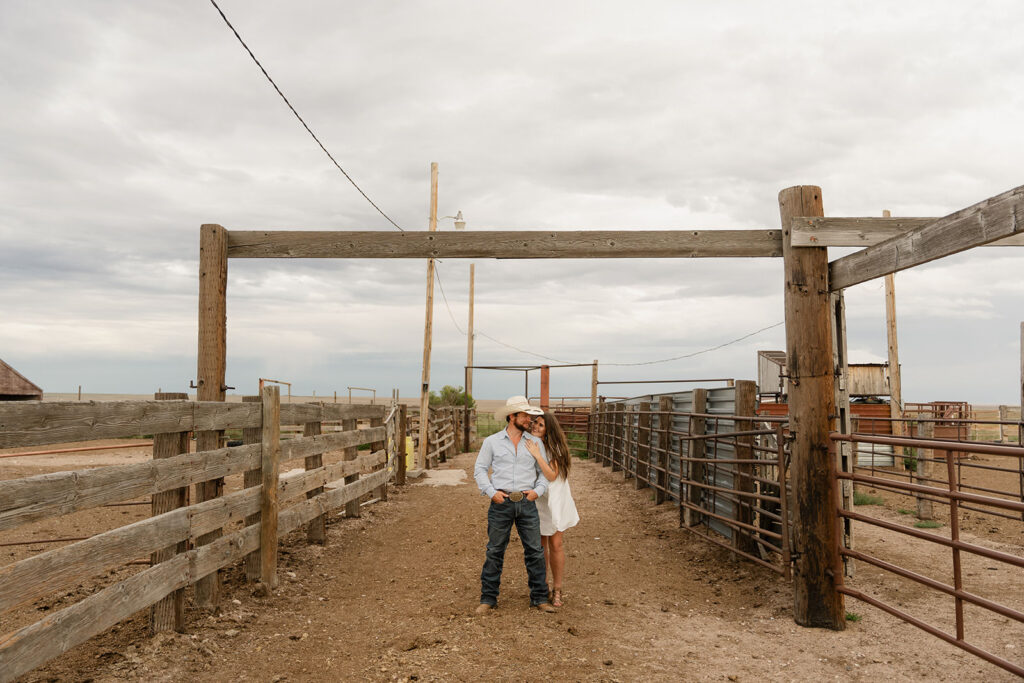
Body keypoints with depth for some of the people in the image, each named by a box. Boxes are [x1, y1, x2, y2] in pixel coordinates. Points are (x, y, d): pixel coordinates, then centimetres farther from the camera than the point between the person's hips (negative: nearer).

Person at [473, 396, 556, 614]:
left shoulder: (535, 443, 10)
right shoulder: (492, 442, 5)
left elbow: (545, 471, 13)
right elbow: (479, 469, 5)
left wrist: (538, 490, -4)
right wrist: (491, 492, -7)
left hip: (527, 504, 2)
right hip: (501, 503, -2)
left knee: (535, 551, 3)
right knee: (495, 551, 3)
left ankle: (539, 598, 14)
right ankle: (488, 598, 14)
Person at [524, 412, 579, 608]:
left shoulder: (554, 448, -11)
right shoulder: (527, 444, -3)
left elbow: (552, 475, -21)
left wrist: (537, 455, -26)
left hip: (554, 500, -2)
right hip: (535, 501, 2)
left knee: (556, 544, 1)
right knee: (539, 544, 9)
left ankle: (557, 589, 14)